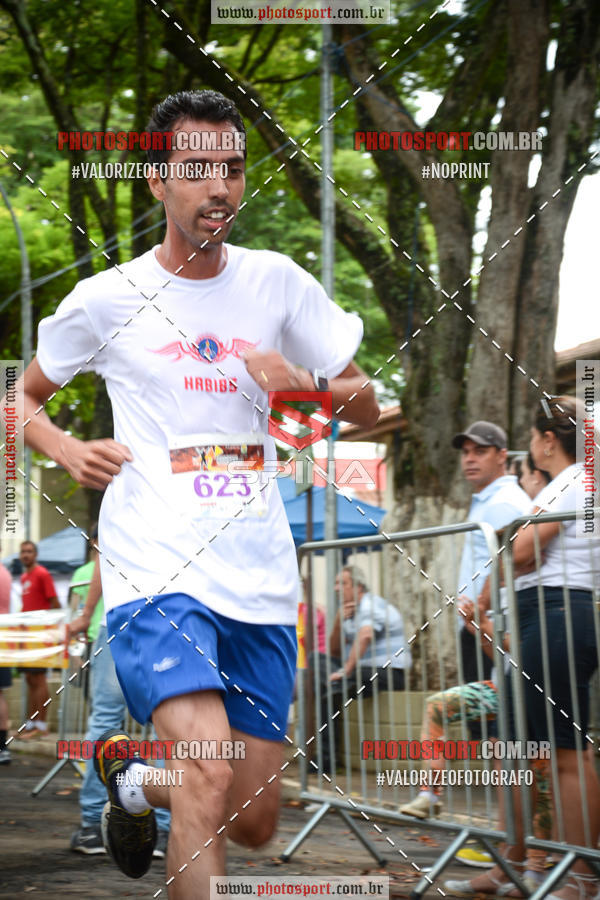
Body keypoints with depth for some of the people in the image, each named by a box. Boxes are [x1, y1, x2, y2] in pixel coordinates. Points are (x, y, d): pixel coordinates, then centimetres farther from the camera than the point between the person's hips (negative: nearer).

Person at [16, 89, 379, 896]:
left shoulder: (277, 282, 8)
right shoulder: (106, 299, 3)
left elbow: (368, 410, 12)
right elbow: (22, 399, 17)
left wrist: (301, 383, -9)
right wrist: (70, 450, -3)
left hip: (261, 580, 4)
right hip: (154, 573, -3)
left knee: (253, 822, 9)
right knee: (209, 777, -26)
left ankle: (135, 782, 39)